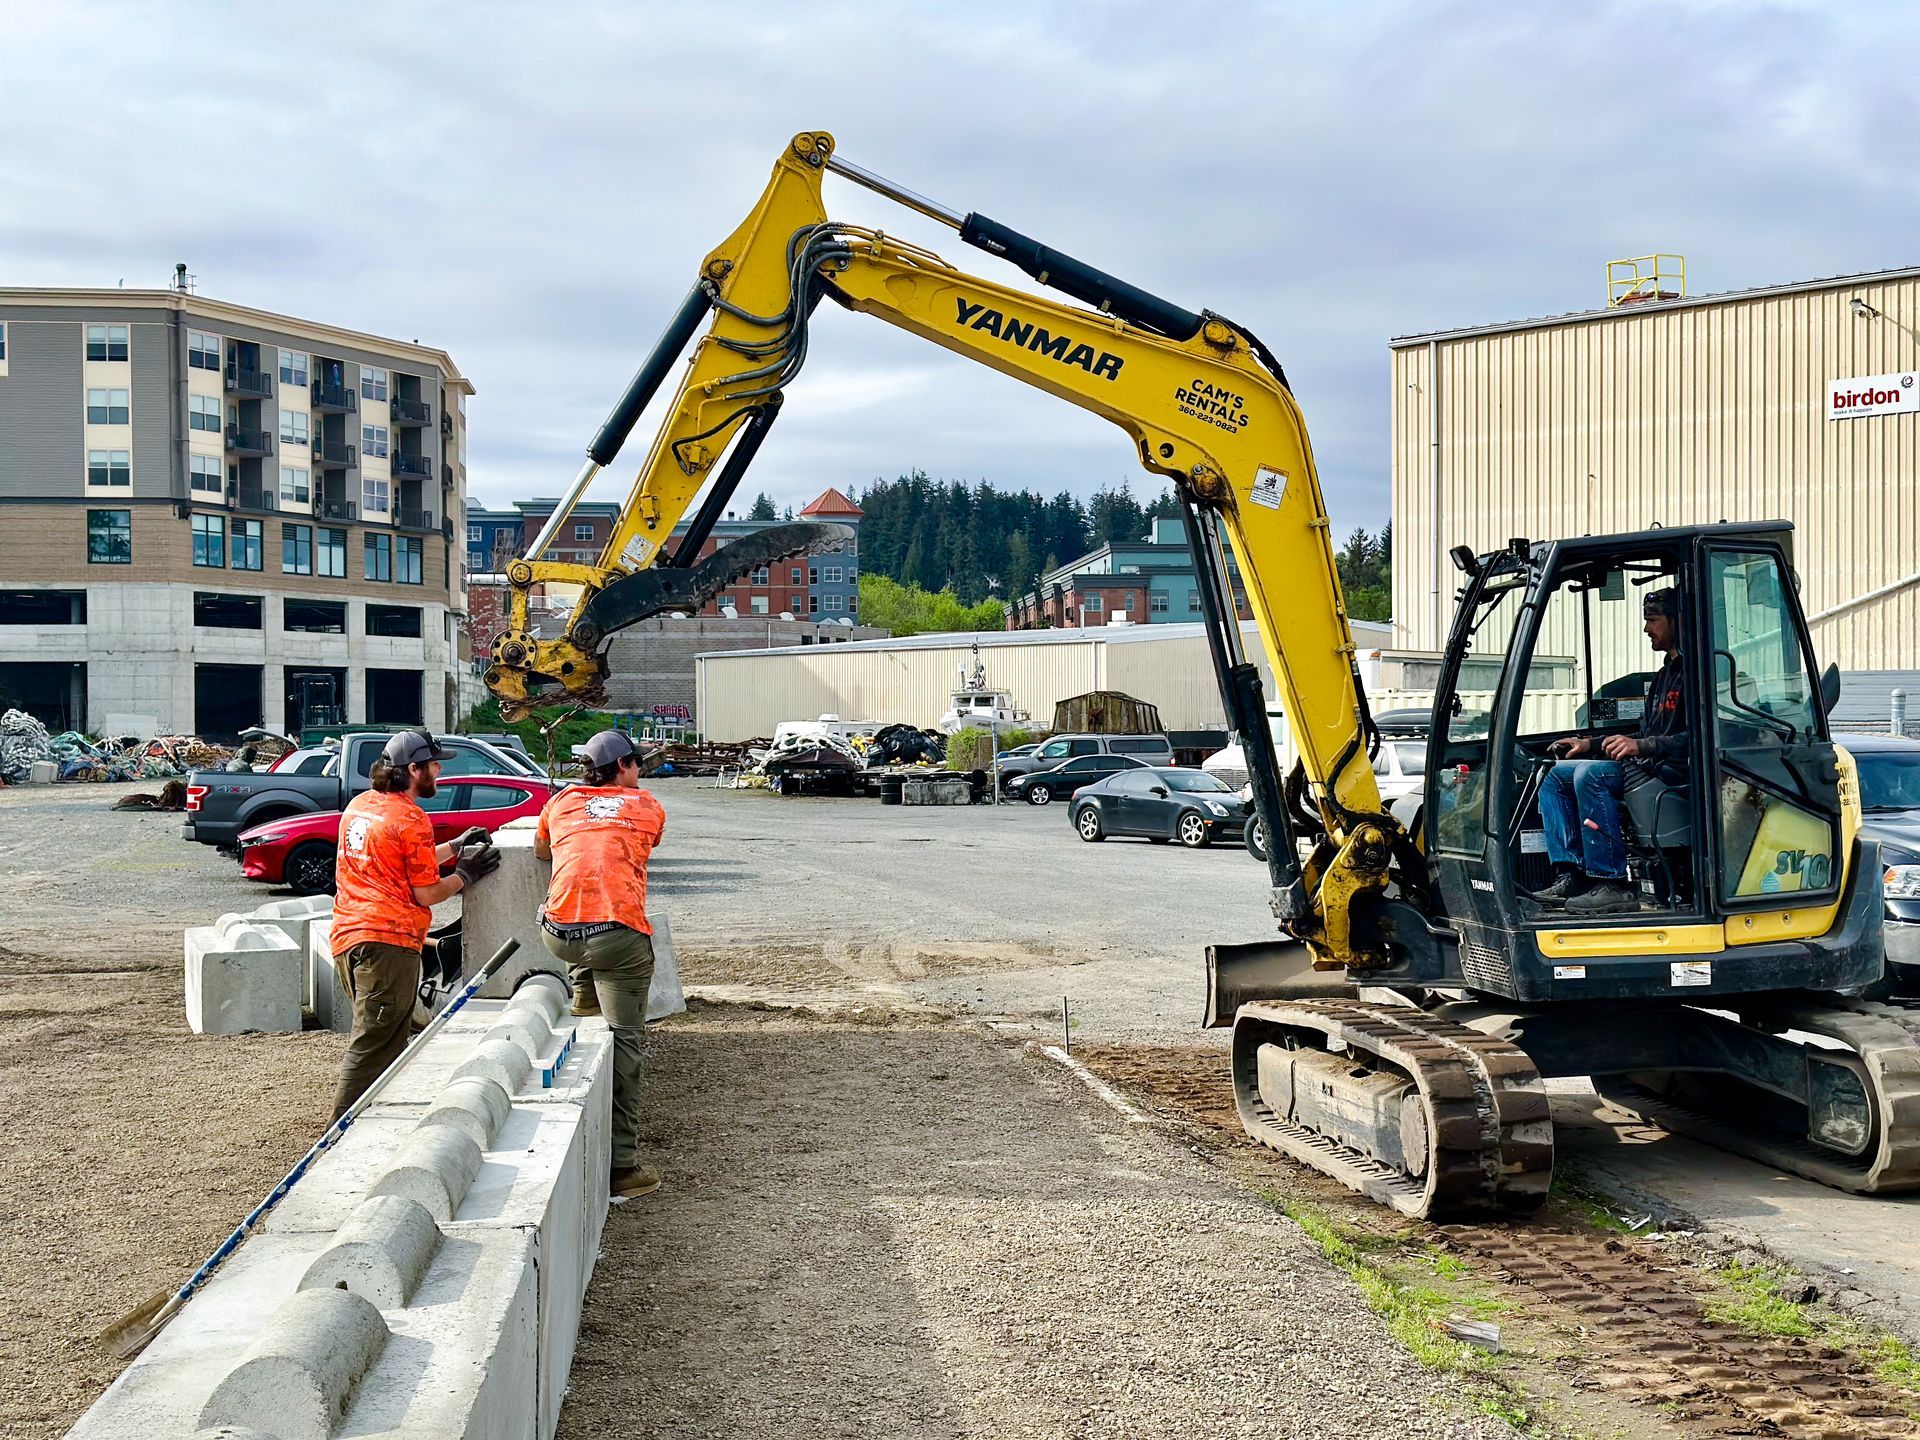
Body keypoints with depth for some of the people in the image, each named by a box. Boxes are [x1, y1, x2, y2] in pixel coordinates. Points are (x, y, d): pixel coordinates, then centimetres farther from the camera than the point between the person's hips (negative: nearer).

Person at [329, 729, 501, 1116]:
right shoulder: (410, 818, -11)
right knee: (373, 1047, -6)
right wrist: (465, 875, 7)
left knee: (386, 1040, 18)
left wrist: (455, 846, 24)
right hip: (389, 939, -9)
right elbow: (427, 893, -8)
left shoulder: (359, 805, 15)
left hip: (347, 937, 9)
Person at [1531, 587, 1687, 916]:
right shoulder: (1665, 674, 24)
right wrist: (1590, 743, 17)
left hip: (1673, 772, -11)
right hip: (1646, 767, 11)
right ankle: (1570, 875, -7)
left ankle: (1612, 885, -29)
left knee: (1589, 774, -30)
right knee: (1556, 776, 6)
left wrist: (1640, 746, -27)